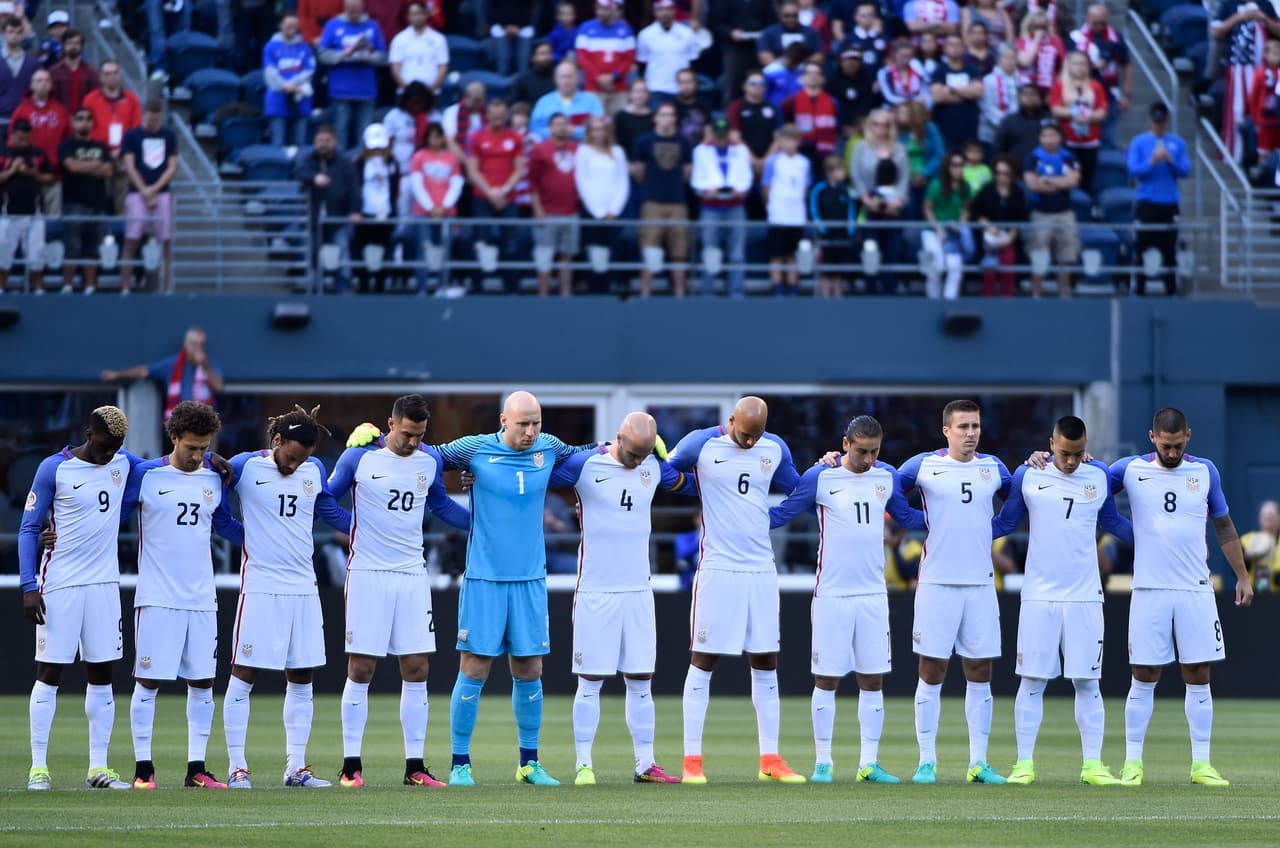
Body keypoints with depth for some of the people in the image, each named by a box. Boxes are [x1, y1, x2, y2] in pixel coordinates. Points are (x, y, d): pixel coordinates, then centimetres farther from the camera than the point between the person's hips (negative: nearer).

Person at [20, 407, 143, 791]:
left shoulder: (122, 463, 7)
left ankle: (98, 767, 8)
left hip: (104, 585, 5)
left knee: (101, 674, 4)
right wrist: (28, 586, -11)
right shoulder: (55, 469, -7)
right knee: (50, 673, -4)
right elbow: (29, 529, -4)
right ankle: (38, 767, -2)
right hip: (59, 586, -5)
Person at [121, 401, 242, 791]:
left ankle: (196, 769, 10)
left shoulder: (215, 479, 8)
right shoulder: (145, 475, -5)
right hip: (157, 597, -4)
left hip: (202, 598, 4)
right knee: (148, 681, -4)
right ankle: (143, 769, 2)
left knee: (202, 682, 4)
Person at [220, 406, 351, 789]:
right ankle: (237, 768, 0)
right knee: (243, 677, -4)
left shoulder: (315, 470, 9)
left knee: (301, 681, 7)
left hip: (304, 589, 5)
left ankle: (296, 767, 14)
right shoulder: (245, 466, -6)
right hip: (260, 588, -5)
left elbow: (331, 512, 23)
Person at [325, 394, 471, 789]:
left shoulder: (430, 460, 6)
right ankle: (351, 765, 2)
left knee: (416, 670, 1)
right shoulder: (359, 457, -5)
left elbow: (441, 505, 24)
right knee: (360, 670, -3)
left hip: (412, 575, 4)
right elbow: (326, 498, 8)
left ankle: (415, 766, 6)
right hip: (367, 574, -4)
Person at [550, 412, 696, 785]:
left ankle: (645, 764, 11)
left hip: (638, 592, 4)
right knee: (591, 681, -3)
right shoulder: (585, 465, -9)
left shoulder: (655, 469, 6)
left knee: (640, 682, 6)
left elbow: (691, 483, 25)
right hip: (595, 592, -4)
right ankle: (583, 765, 2)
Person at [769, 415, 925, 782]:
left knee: (873, 680, 4)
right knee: (826, 680, -1)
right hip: (832, 596, -4)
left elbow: (907, 517, 20)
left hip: (873, 596, 4)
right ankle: (823, 762, 5)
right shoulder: (819, 478, -5)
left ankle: (869, 763, 8)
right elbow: (781, 514, 2)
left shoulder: (887, 477, 6)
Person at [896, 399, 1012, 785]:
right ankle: (927, 762, 4)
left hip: (981, 583, 3)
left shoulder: (992, 467, 9)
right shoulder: (924, 466, 0)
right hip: (937, 583, -3)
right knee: (931, 672, -1)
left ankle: (979, 763, 8)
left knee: (980, 673, 4)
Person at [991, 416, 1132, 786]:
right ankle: (1024, 763, 5)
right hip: (1039, 598, -1)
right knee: (1032, 681, 0)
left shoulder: (1099, 476, 4)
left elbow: (1112, 522, 19)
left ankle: (1092, 765, 6)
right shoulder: (1027, 477, 0)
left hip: (1085, 598, 1)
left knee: (1087, 683, 2)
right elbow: (1005, 523, 11)